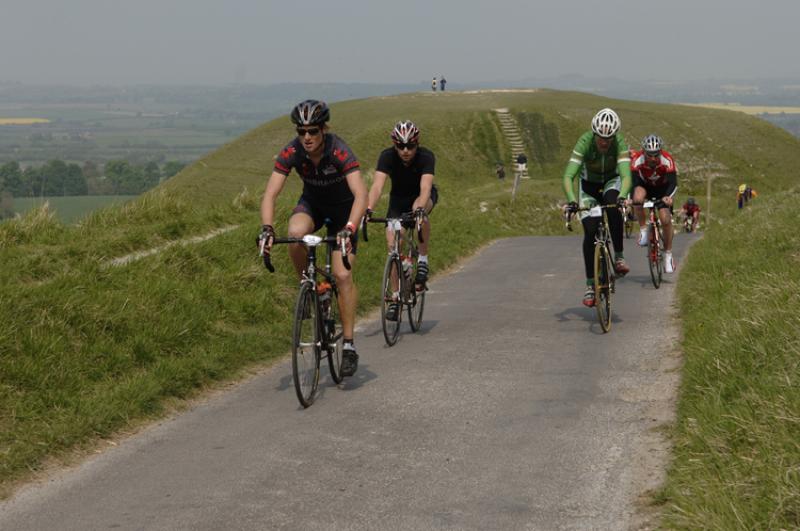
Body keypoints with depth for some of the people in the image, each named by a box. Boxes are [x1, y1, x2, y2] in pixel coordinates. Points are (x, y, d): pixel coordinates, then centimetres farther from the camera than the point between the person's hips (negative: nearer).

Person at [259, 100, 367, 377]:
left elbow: (360, 194, -43)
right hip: (312, 203, 2)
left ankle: (349, 346, -5)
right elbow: (270, 194, -28)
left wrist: (349, 230, -57)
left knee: (343, 275, -14)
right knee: (295, 234, -33)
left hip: (342, 208, -2)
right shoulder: (291, 153, -25)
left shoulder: (340, 152, -33)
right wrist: (267, 228, -45)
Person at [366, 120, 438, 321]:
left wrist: (419, 209, -63)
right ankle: (396, 296, 0)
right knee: (393, 245, -13)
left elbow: (425, 187, -43)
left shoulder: (426, 157, -30)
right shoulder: (387, 156, -26)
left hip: (423, 197, -2)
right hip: (398, 198, 2)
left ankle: (423, 259, -19)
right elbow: (377, 185, -38)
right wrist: (368, 209, -55)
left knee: (419, 209, -38)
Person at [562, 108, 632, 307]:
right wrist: (571, 200, -54)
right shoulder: (585, 142, -31)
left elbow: (626, 176, -39)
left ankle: (619, 257, -23)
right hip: (589, 184, 0)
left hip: (612, 181, 0)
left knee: (613, 206, -35)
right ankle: (590, 285, -6)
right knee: (590, 231, -14)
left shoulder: (620, 143, -29)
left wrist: (622, 196, -58)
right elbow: (568, 176, -37)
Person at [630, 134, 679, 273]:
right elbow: (632, 180, -36)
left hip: (662, 188, 0)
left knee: (666, 220, -13)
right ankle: (643, 229, -14)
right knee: (638, 198, -36)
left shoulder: (667, 160, -33)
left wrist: (668, 197, -56)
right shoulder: (637, 160, -33)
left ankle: (668, 255, 4)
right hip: (644, 185, 0)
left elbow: (673, 183, -36)